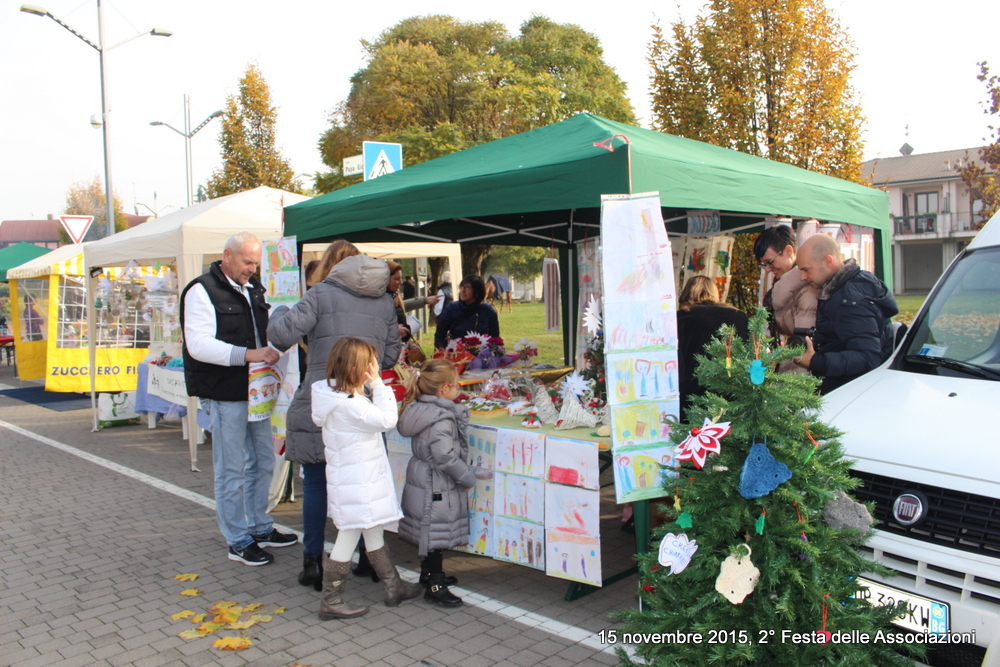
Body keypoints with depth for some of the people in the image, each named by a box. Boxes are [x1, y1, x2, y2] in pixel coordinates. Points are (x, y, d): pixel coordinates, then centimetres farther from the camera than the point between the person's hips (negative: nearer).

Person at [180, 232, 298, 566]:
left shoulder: (254, 289, 14)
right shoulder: (202, 291, -11)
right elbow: (199, 345, -21)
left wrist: (275, 350, 4)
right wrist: (248, 354, -30)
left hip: (255, 389, 8)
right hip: (225, 393, -8)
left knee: (263, 461, 15)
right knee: (231, 469, 1)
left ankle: (260, 528, 31)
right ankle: (238, 541, 13)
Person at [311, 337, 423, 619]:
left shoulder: (339, 396, 5)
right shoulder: (349, 405, -26)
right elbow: (387, 419, -24)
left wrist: (374, 387, 4)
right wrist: (378, 385, -18)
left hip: (362, 478, 11)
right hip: (356, 483, -11)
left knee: (374, 535, 19)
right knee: (348, 539, 2)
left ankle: (394, 587, 32)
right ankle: (330, 601, 14)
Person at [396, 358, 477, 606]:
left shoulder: (420, 408, 4)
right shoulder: (442, 419, -25)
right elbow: (445, 457, -26)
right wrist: (468, 478, -14)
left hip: (422, 481, 10)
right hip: (437, 487, -10)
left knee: (430, 534, 22)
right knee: (437, 533, 1)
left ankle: (429, 573, 37)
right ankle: (435, 586, 12)